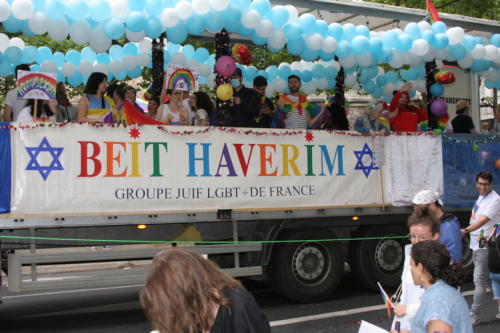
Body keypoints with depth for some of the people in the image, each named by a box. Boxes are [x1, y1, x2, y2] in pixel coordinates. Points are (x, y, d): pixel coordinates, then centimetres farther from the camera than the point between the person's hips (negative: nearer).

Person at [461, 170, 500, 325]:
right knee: (481, 279, 15)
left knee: (479, 279, -9)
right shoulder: (480, 197, 16)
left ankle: (473, 314, -7)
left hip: (485, 245, -9)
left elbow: (483, 220, -27)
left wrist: (466, 230, -40)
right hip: (476, 244, 9)